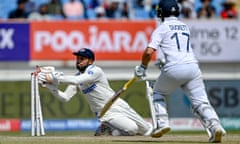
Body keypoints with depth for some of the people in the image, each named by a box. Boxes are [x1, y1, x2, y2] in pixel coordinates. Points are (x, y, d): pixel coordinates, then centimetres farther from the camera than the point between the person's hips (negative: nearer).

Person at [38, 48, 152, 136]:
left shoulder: (96, 71, -16)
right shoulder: (78, 76, 4)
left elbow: (76, 80, -32)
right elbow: (65, 97, -3)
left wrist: (55, 78, -33)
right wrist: (50, 86, -19)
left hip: (117, 106, -2)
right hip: (105, 114, 2)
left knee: (145, 130, -3)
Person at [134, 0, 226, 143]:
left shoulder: (162, 28, 6)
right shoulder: (185, 27, 23)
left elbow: (149, 52, -4)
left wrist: (142, 67, 12)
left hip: (174, 68, -3)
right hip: (193, 66, 4)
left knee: (158, 93, 22)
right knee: (200, 102, -1)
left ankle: (162, 123, 6)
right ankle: (214, 124, -25)